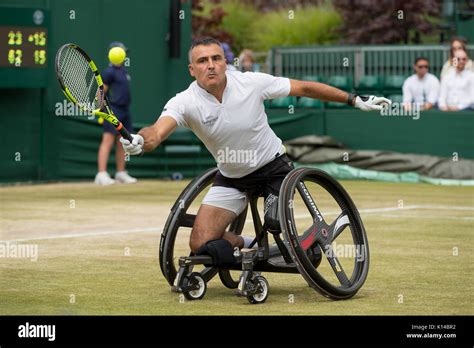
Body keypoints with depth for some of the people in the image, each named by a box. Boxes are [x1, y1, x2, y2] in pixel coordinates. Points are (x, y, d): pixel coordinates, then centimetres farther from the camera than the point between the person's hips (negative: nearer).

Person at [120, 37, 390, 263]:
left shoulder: (252, 83, -17)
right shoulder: (185, 102, -19)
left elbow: (304, 88, -7)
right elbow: (158, 132, -37)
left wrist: (354, 100, -5)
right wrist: (139, 141, -61)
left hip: (274, 166, -1)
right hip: (231, 178, 1)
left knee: (276, 223, -25)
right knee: (202, 245, -11)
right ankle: (245, 245, 21)